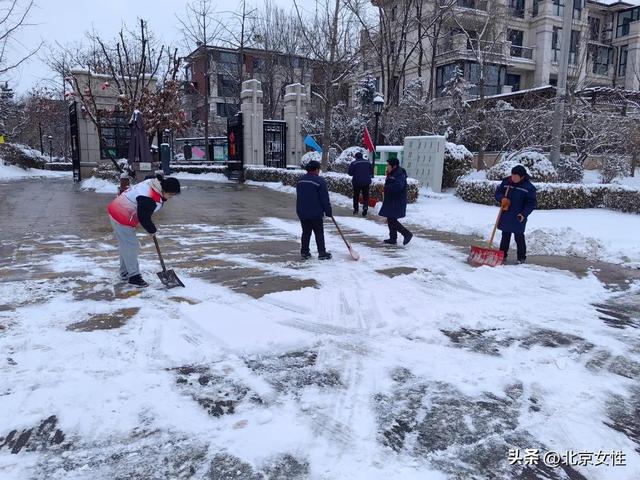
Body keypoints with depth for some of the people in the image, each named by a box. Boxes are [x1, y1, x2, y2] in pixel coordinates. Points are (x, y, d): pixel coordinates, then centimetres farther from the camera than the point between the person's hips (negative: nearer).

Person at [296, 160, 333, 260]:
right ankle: (322, 253, 5)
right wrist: (328, 212, -5)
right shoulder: (320, 181, -13)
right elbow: (325, 199, -13)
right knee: (319, 233, 3)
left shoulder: (300, 180, 9)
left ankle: (304, 252, 15)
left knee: (306, 232, 14)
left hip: (302, 212, 6)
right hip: (315, 213, -6)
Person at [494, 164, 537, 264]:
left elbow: (531, 203, -7)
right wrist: (502, 198, -15)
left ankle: (522, 257, 18)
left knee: (519, 237, 5)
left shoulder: (529, 187, -11)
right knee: (505, 236, 14)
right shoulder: (506, 181, -1)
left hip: (518, 218, -4)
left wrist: (524, 214, -18)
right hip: (505, 216, 4)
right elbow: (497, 192, 7)